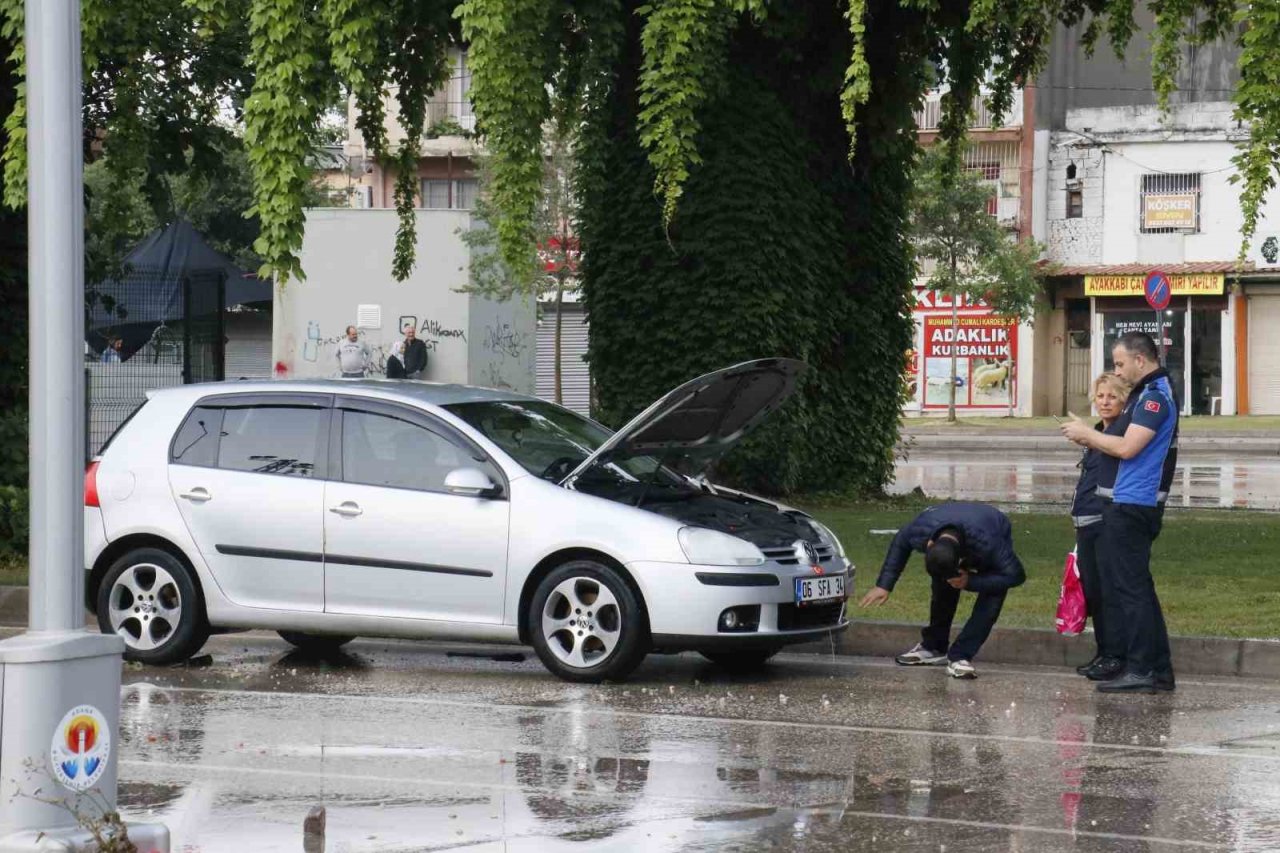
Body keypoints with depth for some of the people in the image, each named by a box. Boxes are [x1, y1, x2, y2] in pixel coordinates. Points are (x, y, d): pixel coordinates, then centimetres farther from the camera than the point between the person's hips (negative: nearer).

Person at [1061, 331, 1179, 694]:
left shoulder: (1155, 396, -15)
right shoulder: (1149, 392, 18)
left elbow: (1127, 447, -21)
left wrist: (1087, 434, -8)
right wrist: (1091, 439, 9)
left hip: (1131, 506, -11)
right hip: (1129, 504, 11)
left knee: (1128, 588, -8)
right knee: (1138, 589, 13)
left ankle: (1140, 671, -8)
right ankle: (1159, 670, 17)